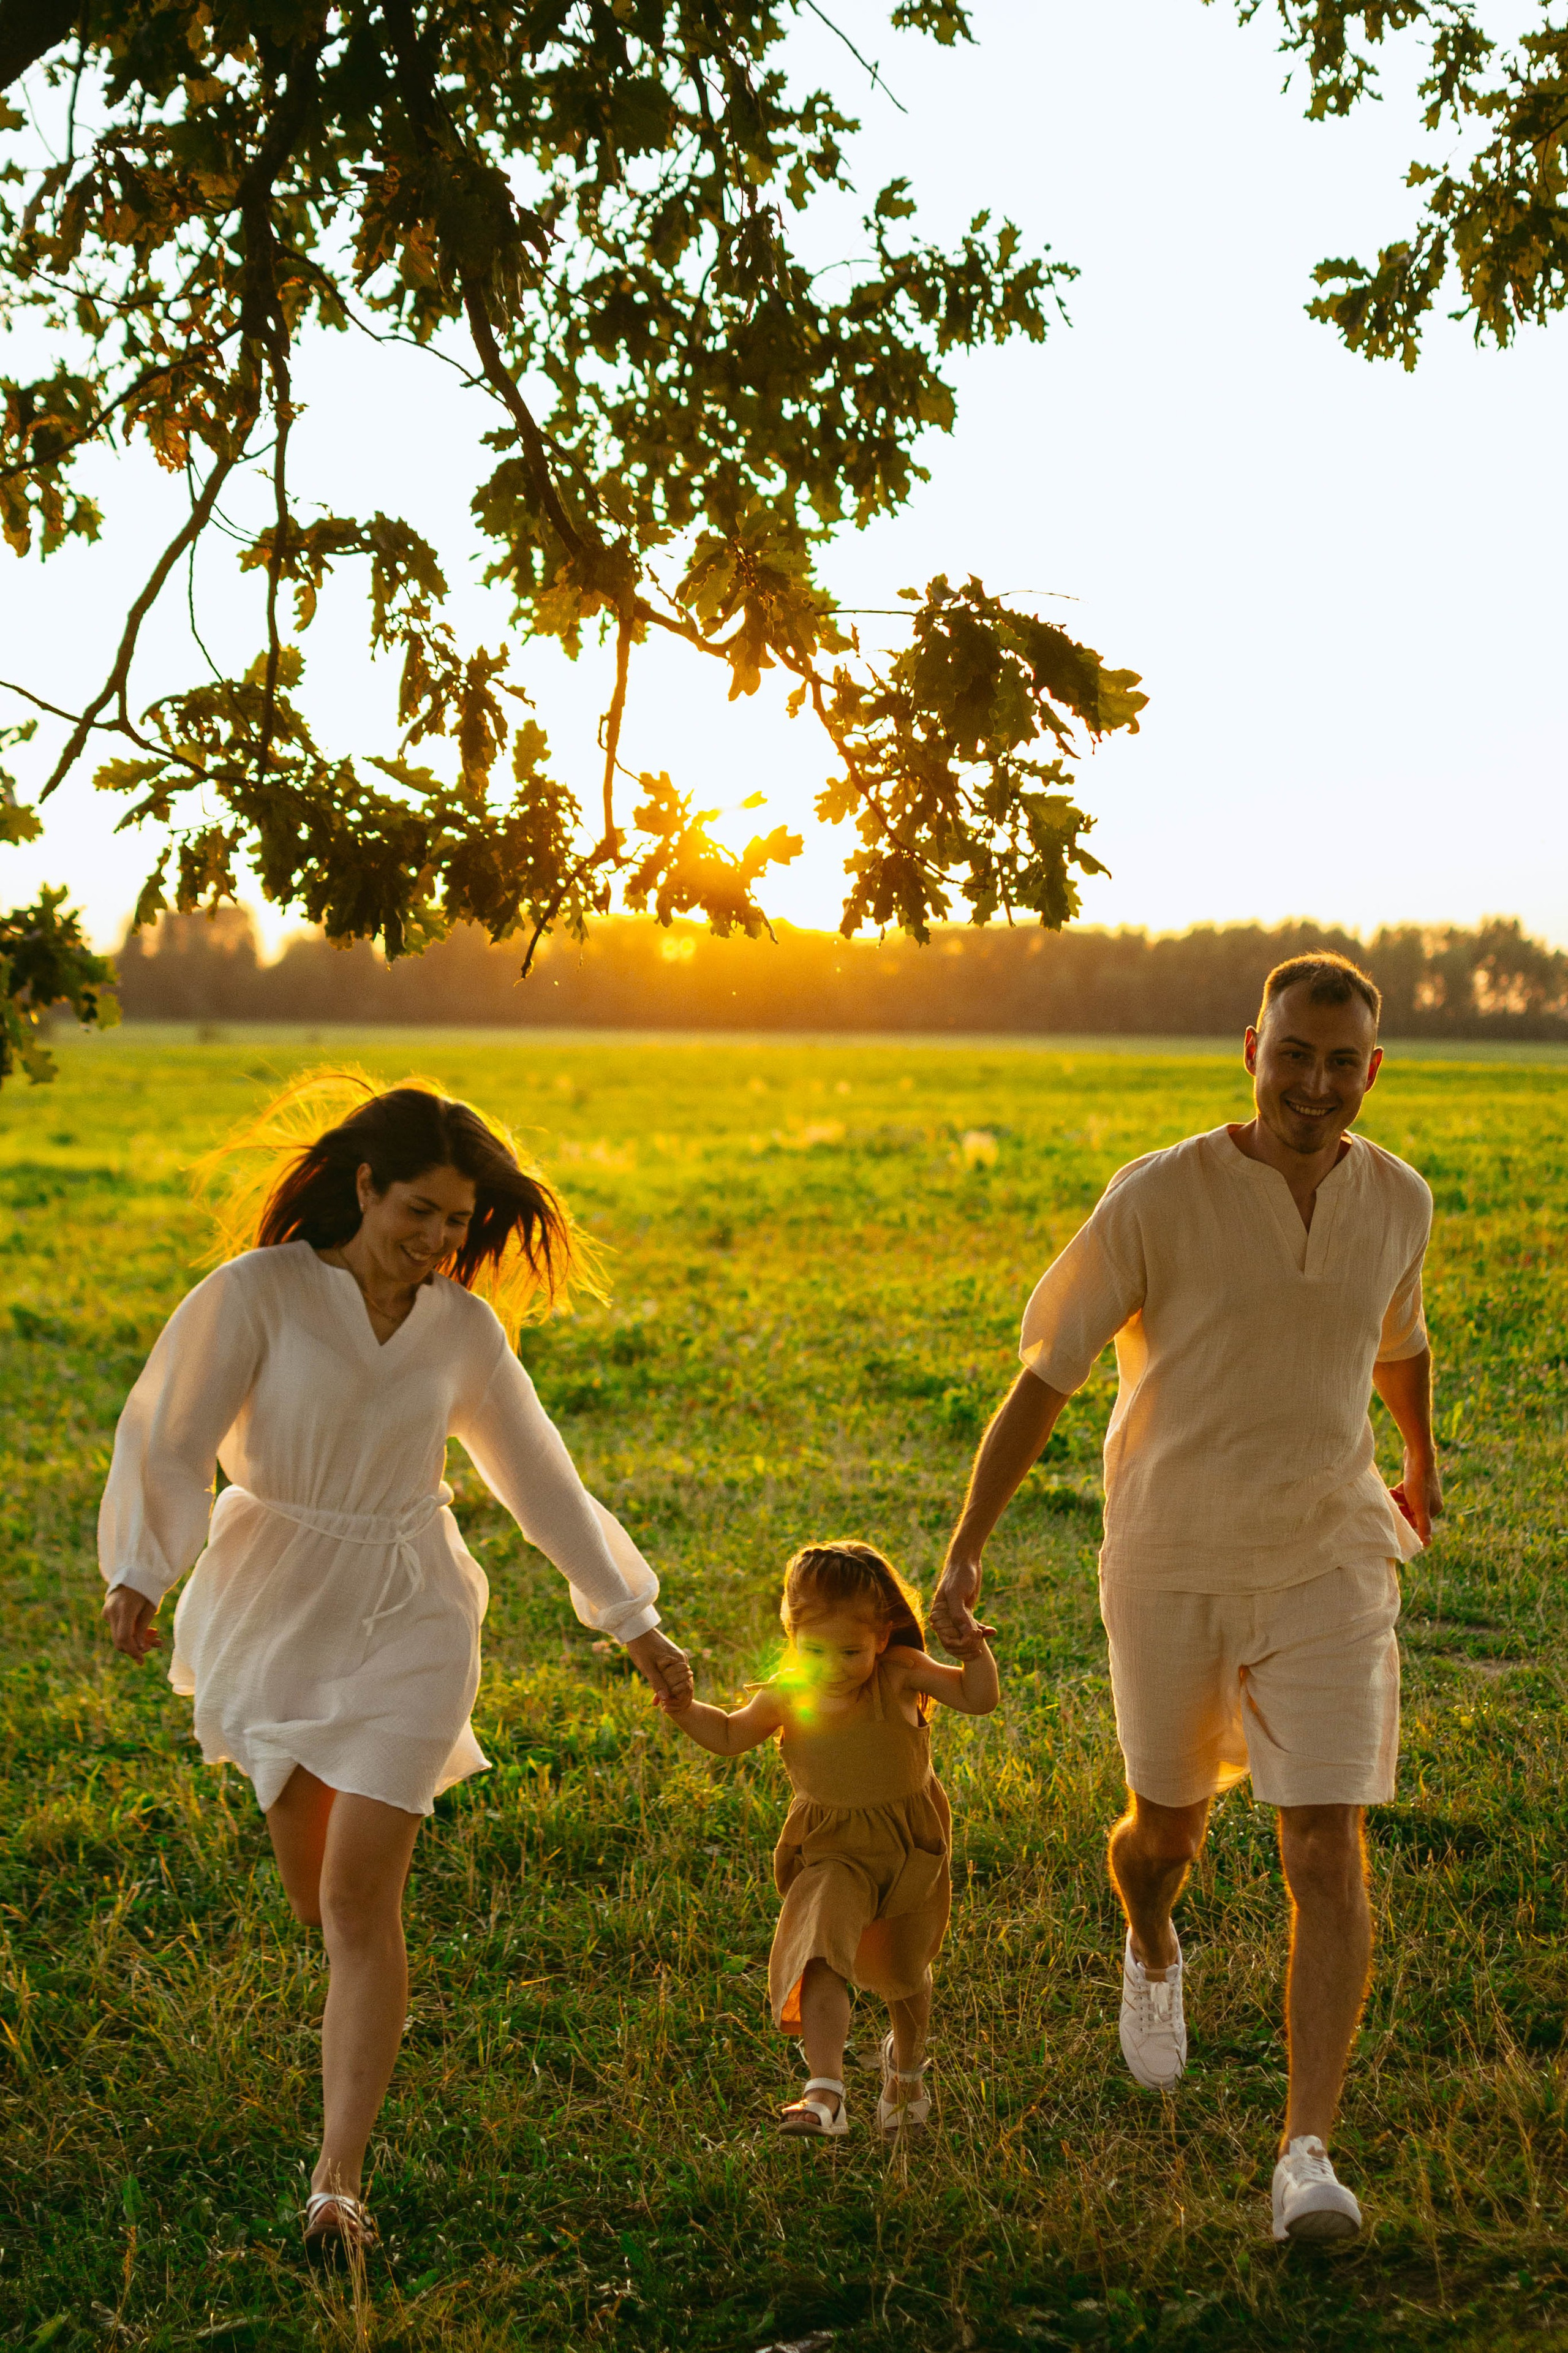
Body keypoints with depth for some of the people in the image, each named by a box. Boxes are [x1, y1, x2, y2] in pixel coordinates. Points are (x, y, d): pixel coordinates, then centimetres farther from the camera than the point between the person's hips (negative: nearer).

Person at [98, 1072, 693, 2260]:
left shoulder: (464, 1328, 0)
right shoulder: (255, 1294, -9)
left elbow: (542, 1480, 10)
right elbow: (169, 1438, -17)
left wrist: (636, 1624, 13)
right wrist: (139, 1573, -34)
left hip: (408, 1625, 0)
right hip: (274, 1615, 0)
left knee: (359, 1902, -10)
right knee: (319, 1898, 14)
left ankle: (340, 2180, -6)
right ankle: (380, 2007, 50)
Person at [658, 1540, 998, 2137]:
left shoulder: (900, 1674, -15)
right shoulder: (786, 1695, -12)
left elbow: (979, 1700, -14)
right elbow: (731, 1735, 1)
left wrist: (976, 1652, -30)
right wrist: (686, 1712, -16)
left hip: (909, 1846, 0)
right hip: (832, 1852, 0)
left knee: (904, 1973, 19)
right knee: (822, 1959, -24)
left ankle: (905, 2061, 49)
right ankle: (824, 2094, -28)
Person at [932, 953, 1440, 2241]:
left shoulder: (1397, 1201, -3)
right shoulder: (1159, 1199, -15)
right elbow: (1044, 1376, -8)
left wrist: (1423, 1467, 38)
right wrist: (965, 1549, -9)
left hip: (1329, 1567, 1)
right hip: (1172, 1567, -1)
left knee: (1328, 1856, -9)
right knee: (1168, 1829, 17)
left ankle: (1310, 2152, -4)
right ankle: (1154, 1955, 53)